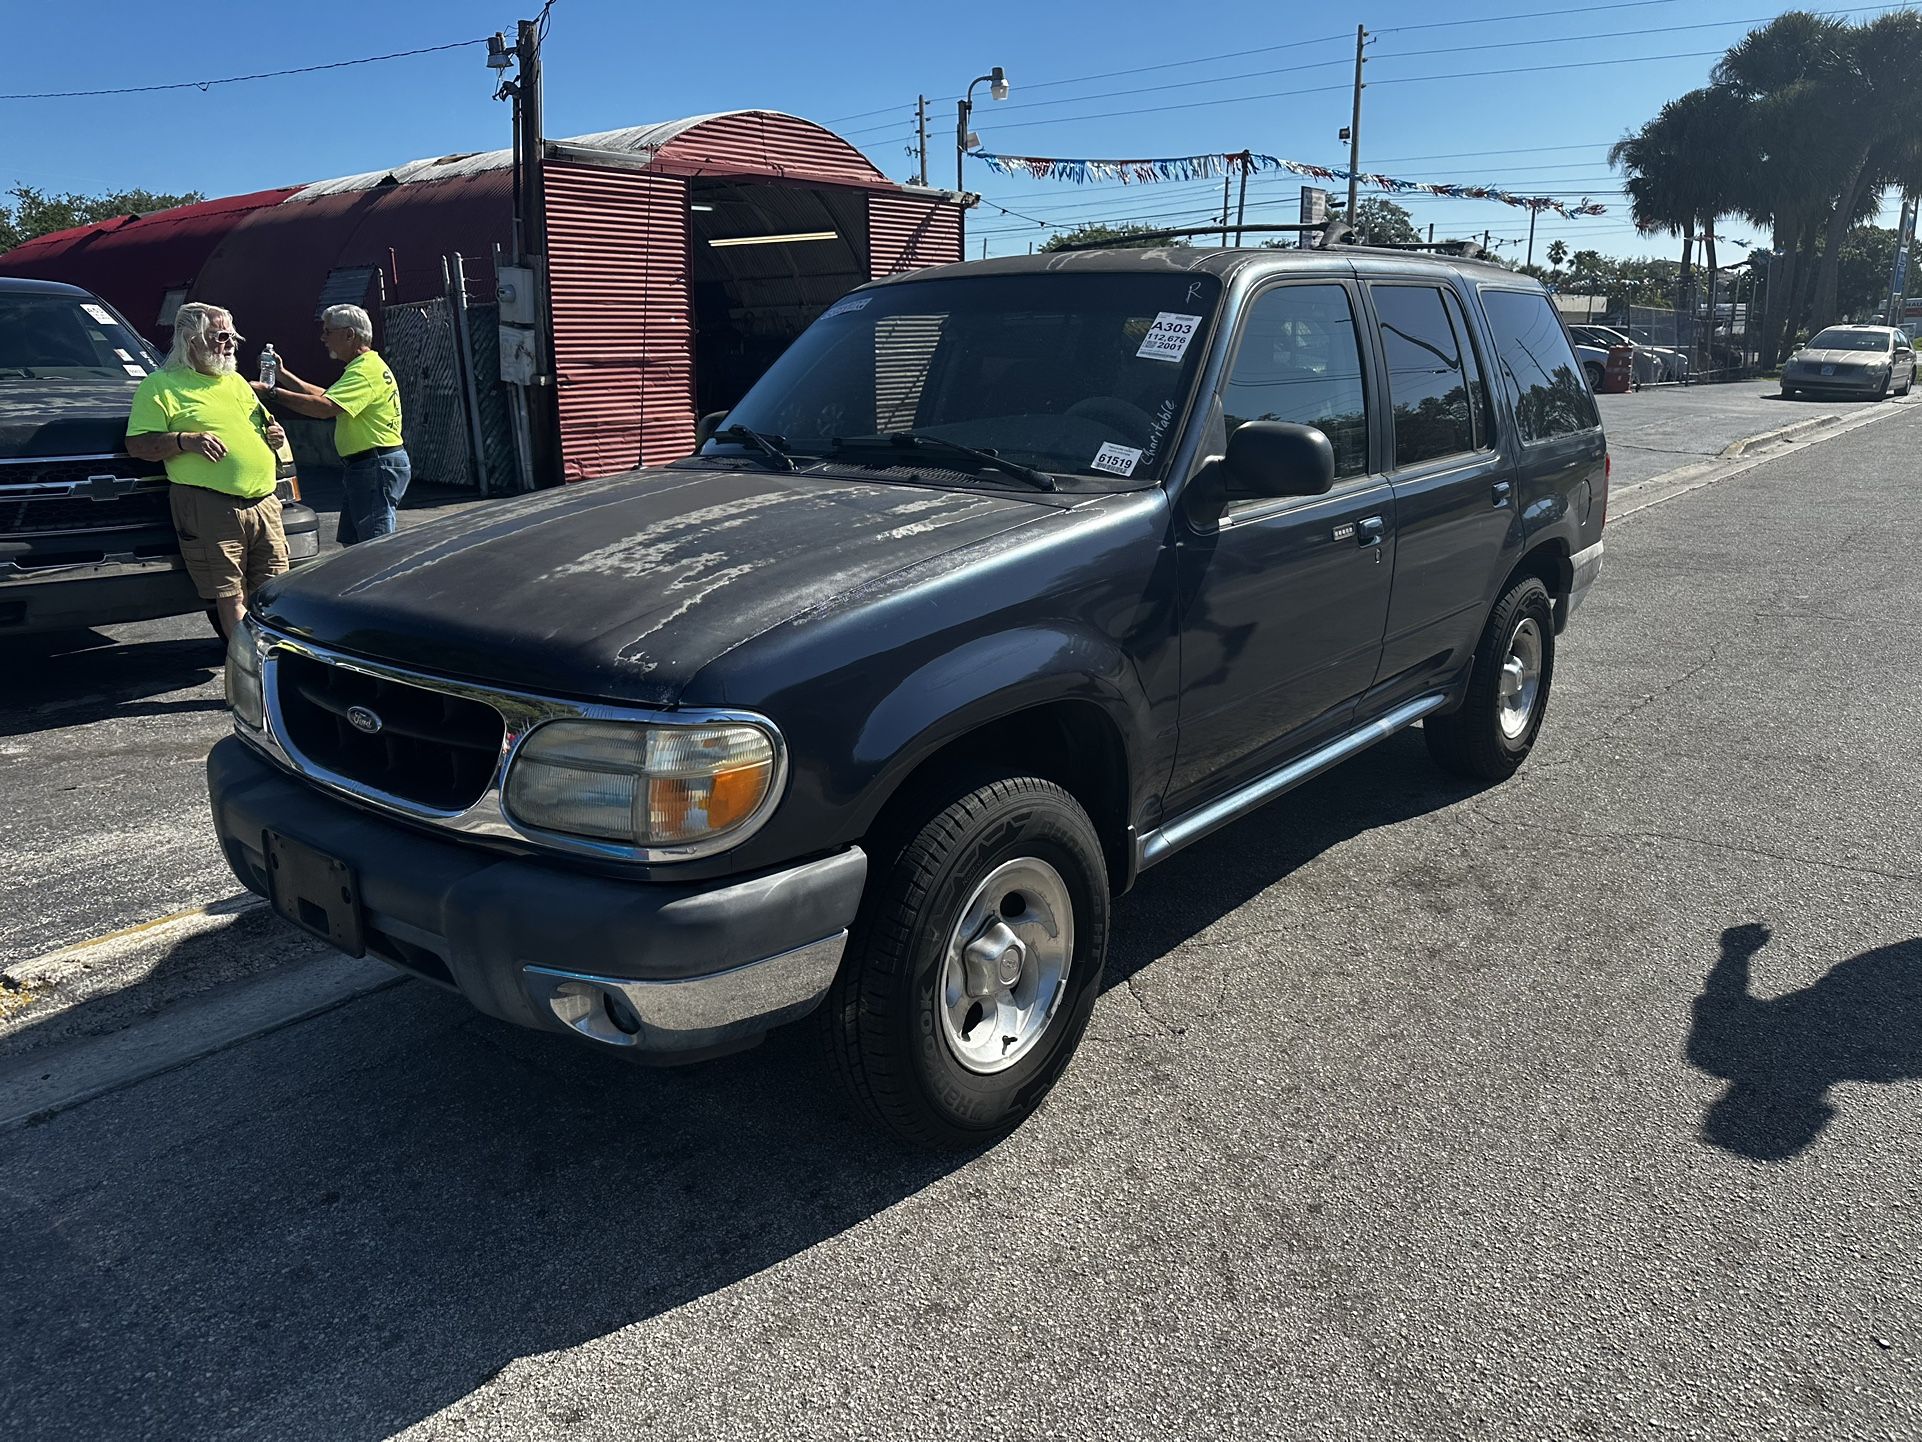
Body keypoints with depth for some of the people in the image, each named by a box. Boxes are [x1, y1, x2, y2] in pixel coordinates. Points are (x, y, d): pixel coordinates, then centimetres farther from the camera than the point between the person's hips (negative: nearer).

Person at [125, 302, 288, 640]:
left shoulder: (236, 381, 23)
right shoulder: (162, 385, 2)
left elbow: (261, 425, 36)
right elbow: (137, 445, -4)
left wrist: (275, 434, 12)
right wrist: (186, 440, -19)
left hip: (264, 502, 6)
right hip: (211, 508, -6)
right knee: (231, 598, -6)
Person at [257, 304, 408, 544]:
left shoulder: (367, 369, -15)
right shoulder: (361, 367, 21)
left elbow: (324, 407, -24)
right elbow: (326, 396, 27)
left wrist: (271, 392, -18)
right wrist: (283, 376, 21)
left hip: (377, 467, -11)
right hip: (360, 466, 11)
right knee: (352, 544, 12)